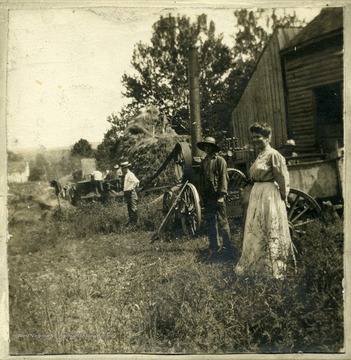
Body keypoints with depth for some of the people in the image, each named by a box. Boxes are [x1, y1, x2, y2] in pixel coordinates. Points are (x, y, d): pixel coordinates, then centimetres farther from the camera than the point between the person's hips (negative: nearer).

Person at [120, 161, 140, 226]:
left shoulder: (130, 174, -12)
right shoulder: (123, 176, 12)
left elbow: (136, 181, -23)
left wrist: (133, 188, -16)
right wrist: (124, 191, 14)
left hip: (132, 193, -9)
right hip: (126, 193, 9)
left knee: (133, 208, -4)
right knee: (129, 208, 13)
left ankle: (134, 221, 1)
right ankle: (131, 220, 20)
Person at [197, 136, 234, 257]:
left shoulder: (220, 160, -2)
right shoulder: (203, 162, 15)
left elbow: (224, 178, -7)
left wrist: (221, 195, -14)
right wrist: (202, 196, 14)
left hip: (217, 196, -6)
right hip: (207, 197, 6)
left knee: (222, 221, -3)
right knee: (210, 222, 10)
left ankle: (227, 246, 5)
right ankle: (214, 245, 20)